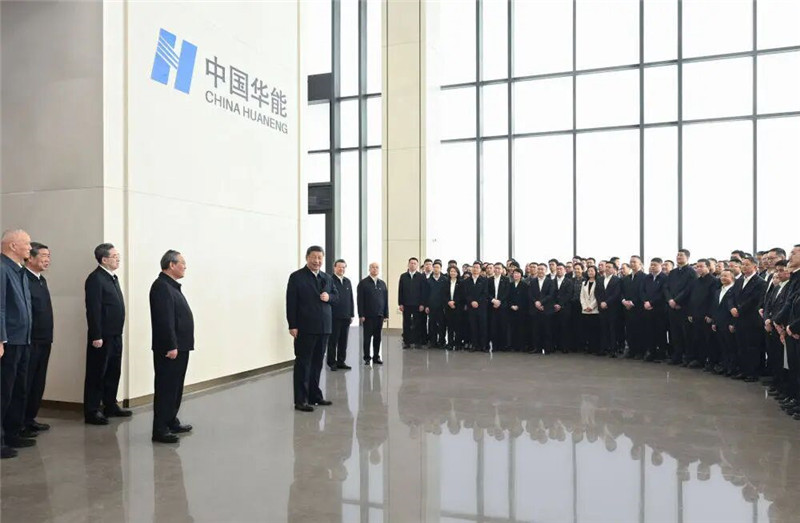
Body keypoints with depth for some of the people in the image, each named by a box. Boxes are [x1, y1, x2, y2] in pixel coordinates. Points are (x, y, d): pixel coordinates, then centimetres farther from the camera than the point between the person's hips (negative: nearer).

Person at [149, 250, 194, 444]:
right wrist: (171, 346, -24)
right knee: (166, 389, -5)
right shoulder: (161, 287, -17)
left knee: (175, 387, 17)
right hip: (169, 349, -10)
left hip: (179, 347, 10)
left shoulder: (171, 286, 16)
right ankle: (160, 430, 2)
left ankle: (171, 422, 28)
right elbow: (164, 320, -23)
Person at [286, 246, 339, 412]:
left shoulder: (327, 278, 13)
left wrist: (329, 297, -6)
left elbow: (336, 295, 19)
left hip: (323, 328, 6)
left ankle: (315, 395, 22)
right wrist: (292, 326, -15)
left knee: (317, 363, 13)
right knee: (303, 363, -1)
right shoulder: (297, 277, -5)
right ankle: (300, 400, 4)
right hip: (304, 328, -6)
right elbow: (291, 303, -9)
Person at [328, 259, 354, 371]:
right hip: (334, 317, -6)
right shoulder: (330, 280, -7)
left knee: (343, 341, 10)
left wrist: (351, 314, 11)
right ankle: (332, 362, 12)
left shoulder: (347, 281, 14)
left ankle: (341, 361, 19)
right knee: (333, 341, 4)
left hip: (346, 317, 6)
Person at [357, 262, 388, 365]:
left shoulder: (382, 283, 11)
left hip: (379, 315, 4)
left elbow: (386, 299, 10)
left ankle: (376, 357, 16)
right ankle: (367, 358, 11)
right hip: (368, 315, -3)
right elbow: (360, 300, -5)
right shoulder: (363, 283, 0)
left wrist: (386, 314, 4)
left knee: (377, 337, 7)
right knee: (367, 337, 3)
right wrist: (361, 315, -11)